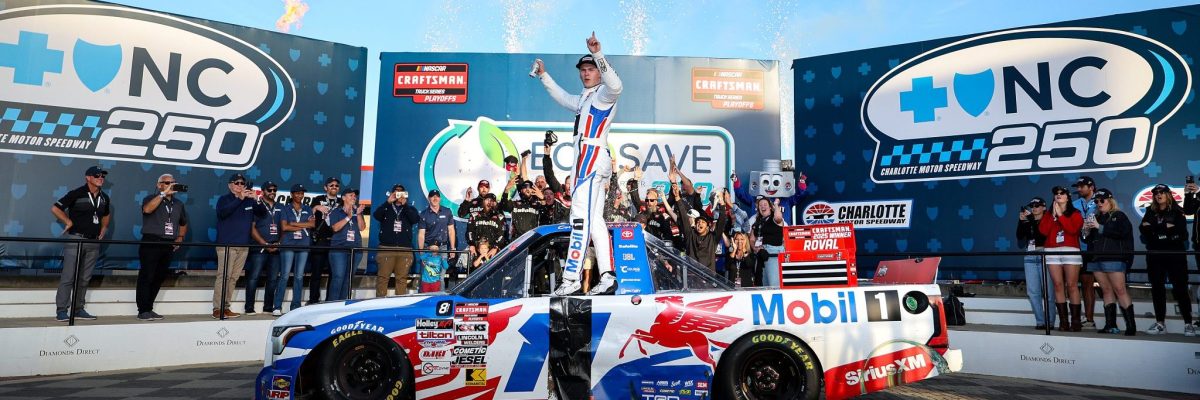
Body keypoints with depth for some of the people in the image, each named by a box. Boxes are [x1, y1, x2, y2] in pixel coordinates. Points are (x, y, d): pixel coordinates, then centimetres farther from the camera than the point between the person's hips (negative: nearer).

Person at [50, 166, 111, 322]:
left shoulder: (104, 197, 12)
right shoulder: (77, 194, -7)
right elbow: (55, 208, -7)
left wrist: (103, 228, 17)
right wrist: (69, 222, -8)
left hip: (94, 241, 6)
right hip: (75, 239, -6)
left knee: (84, 278, 10)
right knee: (68, 277, -5)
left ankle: (78, 309, 17)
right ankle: (61, 310, -1)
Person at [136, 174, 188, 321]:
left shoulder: (178, 204, 17)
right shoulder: (152, 198, 0)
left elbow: (183, 223, 29)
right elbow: (147, 209, -24)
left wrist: (180, 237, 14)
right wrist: (163, 194, -21)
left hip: (169, 245, 6)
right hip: (151, 243, -6)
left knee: (159, 278, 8)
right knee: (146, 277, -5)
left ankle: (149, 308, 16)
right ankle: (143, 311, -2)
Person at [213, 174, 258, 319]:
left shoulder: (250, 201, 16)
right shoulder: (224, 199, 4)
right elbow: (222, 212, -15)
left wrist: (256, 199, -7)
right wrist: (239, 199, -19)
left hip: (243, 245, 5)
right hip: (226, 244, -4)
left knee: (234, 277, 5)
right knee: (223, 276, -11)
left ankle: (225, 308, 11)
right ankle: (217, 309, -11)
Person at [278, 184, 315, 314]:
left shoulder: (308, 210, 14)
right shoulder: (286, 209, 7)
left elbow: (312, 224, -1)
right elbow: (284, 227, -6)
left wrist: (294, 224, -5)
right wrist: (304, 226, -3)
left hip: (303, 246, 2)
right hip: (288, 245, -2)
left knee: (299, 276, 3)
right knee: (284, 275, -6)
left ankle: (296, 307, 7)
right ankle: (277, 307, -4)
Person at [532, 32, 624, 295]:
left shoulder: (603, 94, 0)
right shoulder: (584, 100, 29)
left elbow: (615, 85, -24)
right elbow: (562, 98, 47)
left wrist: (597, 54, -33)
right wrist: (543, 75, 47)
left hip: (592, 155, -10)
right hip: (589, 160, 10)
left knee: (581, 217, -16)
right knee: (595, 220, 4)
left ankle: (571, 278, -19)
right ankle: (607, 277, 2)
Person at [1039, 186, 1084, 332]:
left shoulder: (1075, 214, 9)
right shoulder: (1049, 214, 18)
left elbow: (1073, 229, -11)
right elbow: (1043, 230, 2)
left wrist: (1060, 215, -5)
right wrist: (1053, 214, 0)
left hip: (1071, 252, -3)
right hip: (1052, 252, 3)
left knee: (1072, 286, -7)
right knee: (1058, 286, -2)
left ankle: (1075, 321, -5)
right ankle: (1063, 321, -1)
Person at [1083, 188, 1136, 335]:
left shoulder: (1119, 216, 2)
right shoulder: (1097, 217, 20)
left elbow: (1122, 232, -15)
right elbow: (1090, 239, 23)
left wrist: (1100, 227, -15)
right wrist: (1087, 231, 2)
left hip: (1113, 258, -6)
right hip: (1098, 258, 6)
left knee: (1119, 290, -9)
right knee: (1107, 291, 5)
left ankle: (1131, 325, -6)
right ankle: (1110, 325, 5)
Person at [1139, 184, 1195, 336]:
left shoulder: (1177, 212, 3)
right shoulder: (1150, 212, 13)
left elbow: (1181, 231, -10)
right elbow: (1143, 229, 0)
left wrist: (1154, 228, -9)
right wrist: (1166, 227, -10)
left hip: (1175, 255, -3)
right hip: (1155, 256, 3)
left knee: (1180, 288, -4)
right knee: (1157, 288, 4)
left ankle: (1188, 323, 1)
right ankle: (1160, 323, 9)